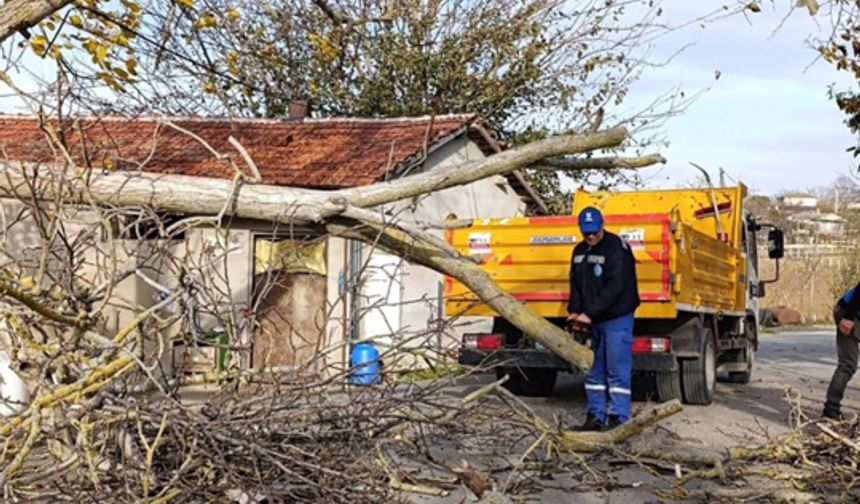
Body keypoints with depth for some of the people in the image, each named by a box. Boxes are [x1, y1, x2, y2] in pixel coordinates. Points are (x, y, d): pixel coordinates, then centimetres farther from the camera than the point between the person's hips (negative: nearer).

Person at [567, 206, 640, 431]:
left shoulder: (617, 248, -14)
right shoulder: (580, 251, 11)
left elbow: (614, 288, -21)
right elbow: (576, 284, 16)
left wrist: (590, 314, -21)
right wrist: (575, 311, -1)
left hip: (617, 319, -8)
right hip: (593, 321, 8)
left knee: (617, 371, -6)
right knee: (594, 371, 11)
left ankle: (618, 419, -4)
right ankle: (596, 416, 18)